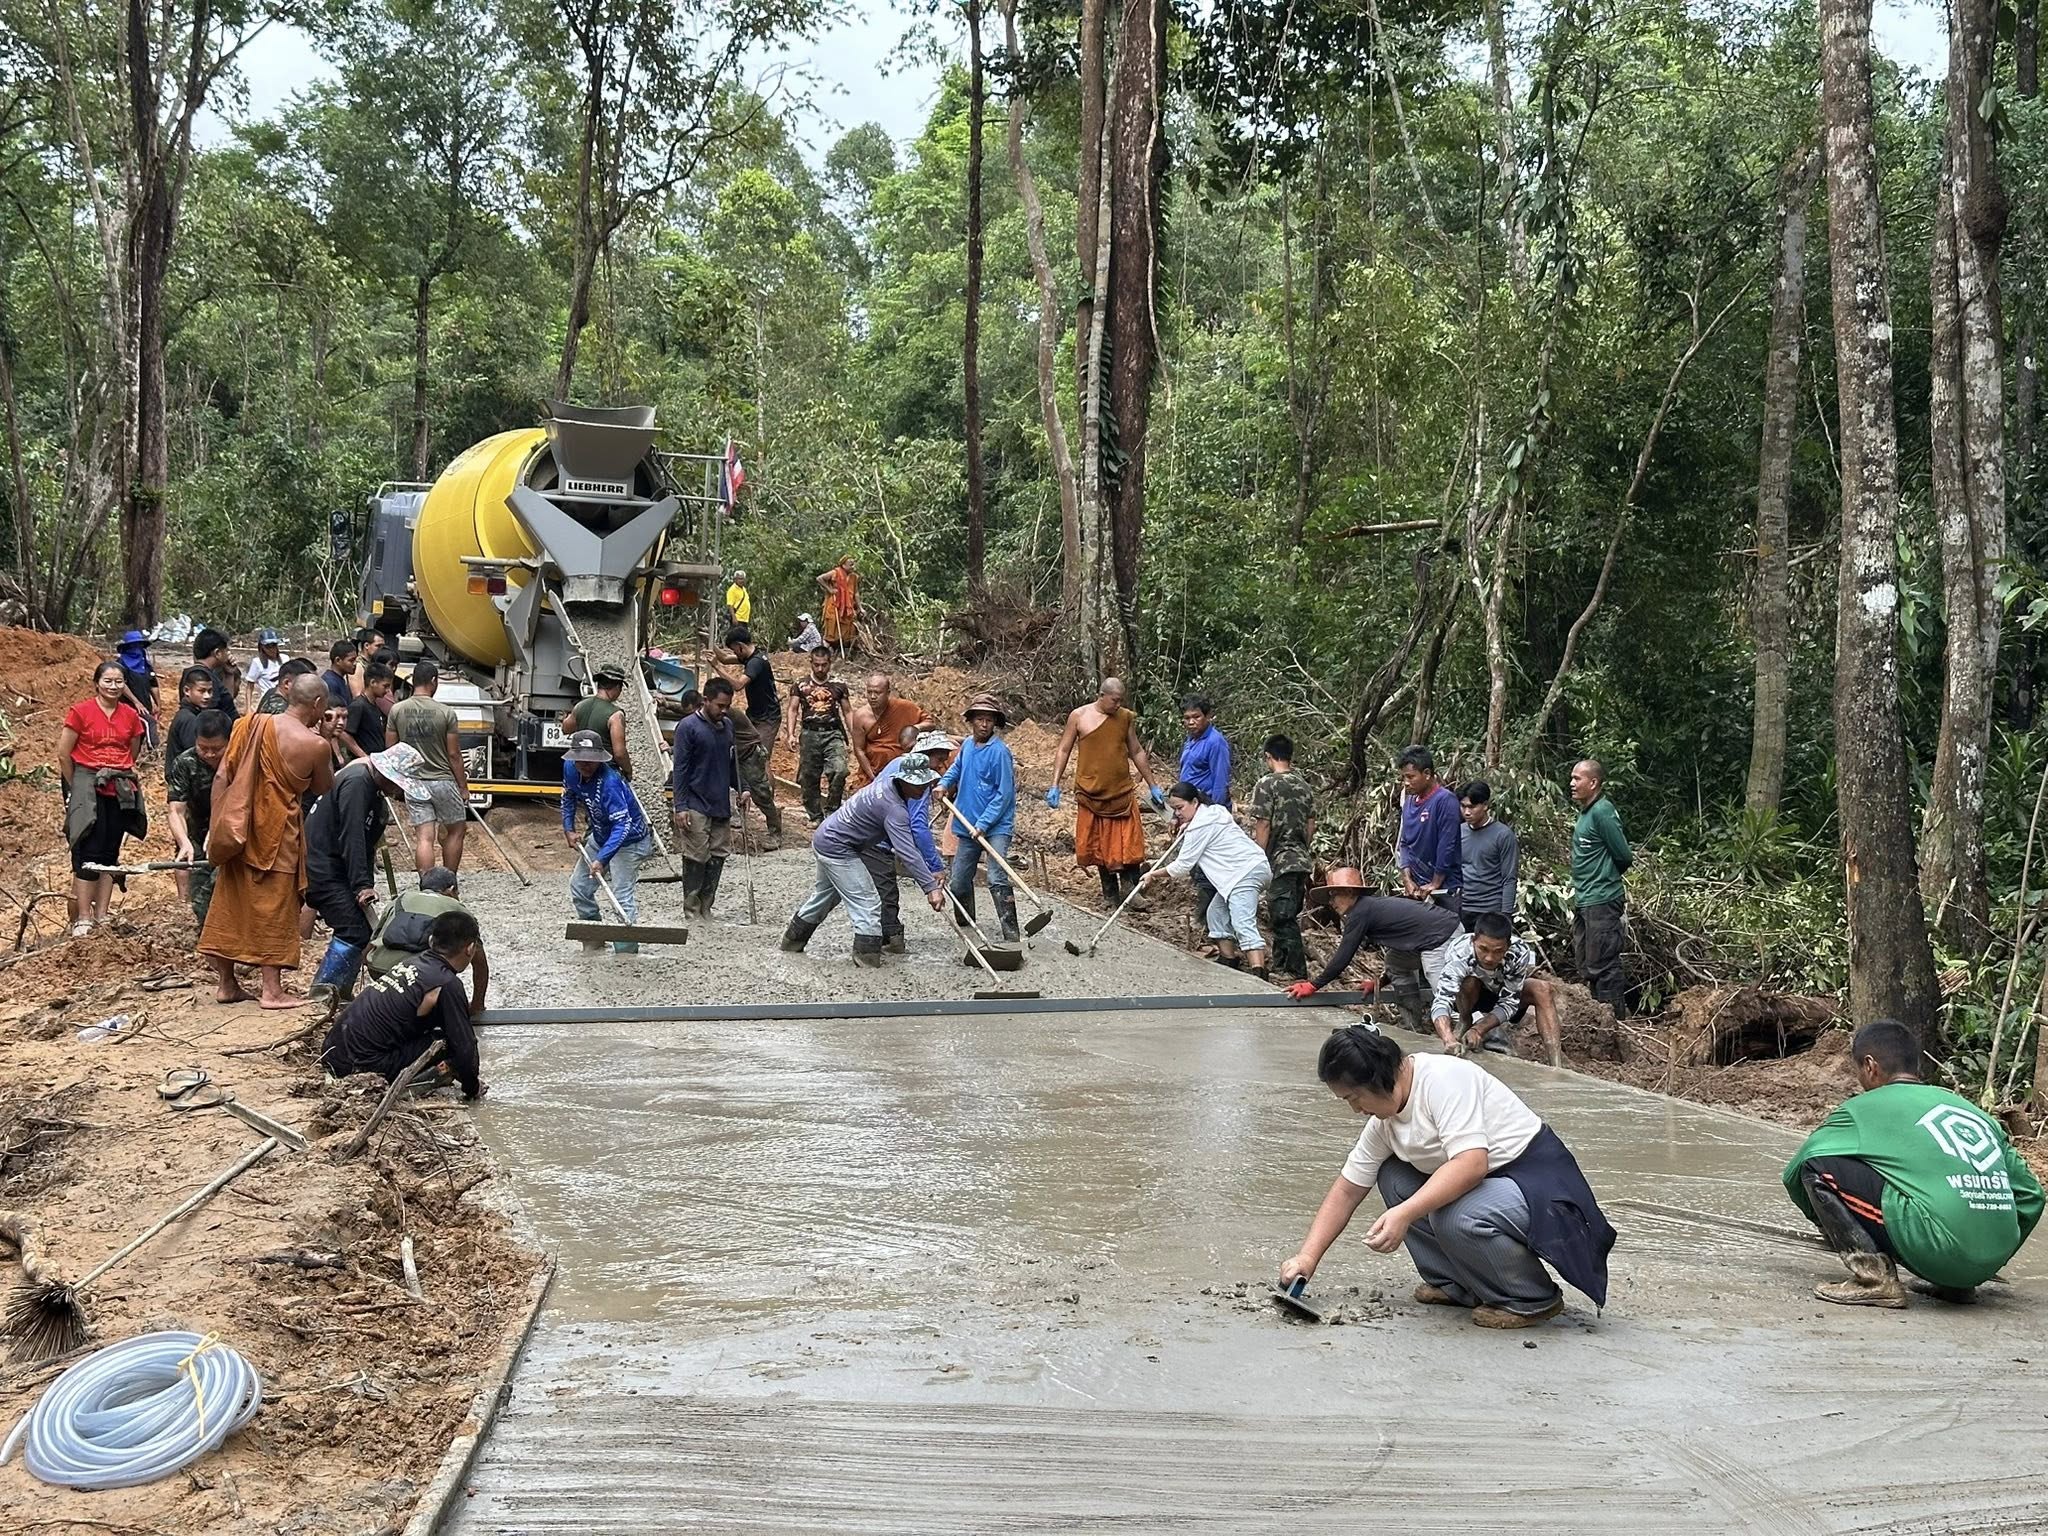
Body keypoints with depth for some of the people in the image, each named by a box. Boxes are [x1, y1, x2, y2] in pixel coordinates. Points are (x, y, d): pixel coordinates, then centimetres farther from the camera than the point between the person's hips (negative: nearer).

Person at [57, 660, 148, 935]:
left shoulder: (131, 716, 6)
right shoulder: (80, 712, -6)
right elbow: (63, 754, -3)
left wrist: (122, 779, 12)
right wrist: (77, 787, 3)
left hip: (121, 790, 4)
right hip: (89, 788, -4)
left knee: (110, 853, 6)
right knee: (89, 852, -8)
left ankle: (101, 916, 12)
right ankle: (83, 919, -6)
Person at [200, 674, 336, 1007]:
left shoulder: (249, 725, 1)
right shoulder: (315, 745, -12)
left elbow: (222, 777, 1)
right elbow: (324, 789, 5)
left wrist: (217, 828, 5)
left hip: (238, 829, 5)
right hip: (277, 834, -5)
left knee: (229, 904, 13)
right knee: (275, 909, 5)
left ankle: (226, 984, 22)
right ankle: (272, 990, 9)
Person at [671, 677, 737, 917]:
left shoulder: (727, 726, 12)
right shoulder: (688, 727, -8)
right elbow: (680, 769, -9)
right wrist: (680, 807, -14)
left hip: (721, 807, 6)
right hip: (696, 807, -6)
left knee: (718, 858, 6)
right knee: (695, 860, -4)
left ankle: (706, 910, 15)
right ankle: (692, 913, 4)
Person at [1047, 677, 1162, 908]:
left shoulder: (1126, 718, 4)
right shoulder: (1079, 716, -3)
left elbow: (1137, 752, 14)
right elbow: (1063, 751, 2)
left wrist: (1152, 786, 15)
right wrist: (1055, 786, -5)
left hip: (1122, 792, 1)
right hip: (1091, 794, -1)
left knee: (1128, 844, -5)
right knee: (1100, 846, 7)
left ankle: (1131, 893, 3)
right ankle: (1110, 895, 17)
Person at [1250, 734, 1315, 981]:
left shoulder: (1267, 784, -11)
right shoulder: (1303, 785, 10)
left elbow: (1263, 826, -14)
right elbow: (1311, 826, 14)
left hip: (1280, 861, -7)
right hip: (1302, 859, 7)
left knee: (1284, 918, -4)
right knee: (1287, 916, 16)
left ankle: (1298, 972, -5)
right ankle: (1280, 965, 24)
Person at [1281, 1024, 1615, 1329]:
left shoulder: (1444, 1078, -22)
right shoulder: (1384, 1120, 5)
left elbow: (1471, 1164, -33)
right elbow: (1347, 1191, 12)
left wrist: (1405, 1214, -39)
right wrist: (1308, 1257, 4)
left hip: (1542, 1184, -9)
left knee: (1456, 1217, -33)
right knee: (1392, 1177, 2)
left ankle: (1534, 1299, -8)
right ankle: (1456, 1285, 7)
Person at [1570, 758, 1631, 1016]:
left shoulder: (1602, 812, -16)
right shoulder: (1586, 812, 13)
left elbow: (1623, 856, -13)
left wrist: (1604, 879, 3)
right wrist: (1578, 893, 13)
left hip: (1601, 901, -10)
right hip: (1584, 901, 10)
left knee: (1602, 966, -7)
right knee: (1586, 965, 16)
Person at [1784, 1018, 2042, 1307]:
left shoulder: (1865, 1108, 9)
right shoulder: (1967, 1108, 24)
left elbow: (1794, 1173, 15)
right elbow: (2030, 1195, 24)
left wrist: (1826, 1218, 34)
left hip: (1936, 1248, -7)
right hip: (1995, 1255, 7)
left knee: (1818, 1168, 2)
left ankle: (1874, 1276, -6)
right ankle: (1954, 1282, 17)